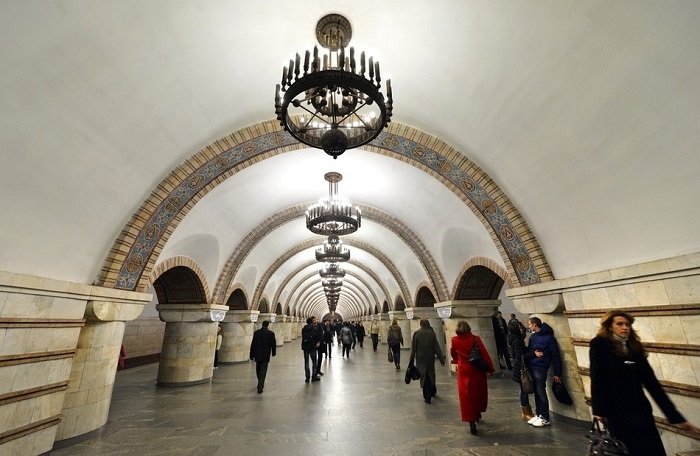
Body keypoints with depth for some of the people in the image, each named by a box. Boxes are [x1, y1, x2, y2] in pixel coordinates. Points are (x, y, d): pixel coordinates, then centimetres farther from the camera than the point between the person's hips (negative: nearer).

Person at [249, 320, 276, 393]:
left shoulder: (256, 333, -3)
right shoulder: (271, 333, -8)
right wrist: (273, 352, 15)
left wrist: (252, 355, 6)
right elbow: (273, 344, -1)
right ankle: (260, 388, -3)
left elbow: (253, 344, -1)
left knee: (258, 370, 21)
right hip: (265, 356, -3)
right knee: (263, 371, 2)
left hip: (257, 355, 3)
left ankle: (260, 384, 38)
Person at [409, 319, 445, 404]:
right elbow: (437, 347, -4)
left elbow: (413, 348, -5)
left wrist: (411, 360, 1)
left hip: (420, 359, -2)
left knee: (424, 376, 5)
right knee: (431, 375, 20)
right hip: (430, 359, 2)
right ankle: (433, 392, 37)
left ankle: (427, 397, 7)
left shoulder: (416, 334, -7)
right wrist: (441, 358, 2)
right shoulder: (432, 333, -4)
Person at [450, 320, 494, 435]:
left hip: (463, 371, 0)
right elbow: (484, 354, -13)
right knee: (479, 392, 24)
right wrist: (490, 368, -1)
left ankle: (472, 422, 6)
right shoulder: (475, 339, -14)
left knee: (466, 395, 8)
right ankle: (477, 413, 43)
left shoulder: (455, 340, -8)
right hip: (477, 370, 1)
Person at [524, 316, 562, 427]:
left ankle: (545, 418, 12)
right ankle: (538, 414, 23)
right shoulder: (532, 336, 11)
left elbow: (556, 356, -10)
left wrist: (557, 373, -10)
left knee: (541, 392, 0)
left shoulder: (548, 337, -10)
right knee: (536, 392, 12)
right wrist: (533, 353, -11)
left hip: (541, 368, -6)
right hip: (532, 367, 6)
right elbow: (527, 352, 12)